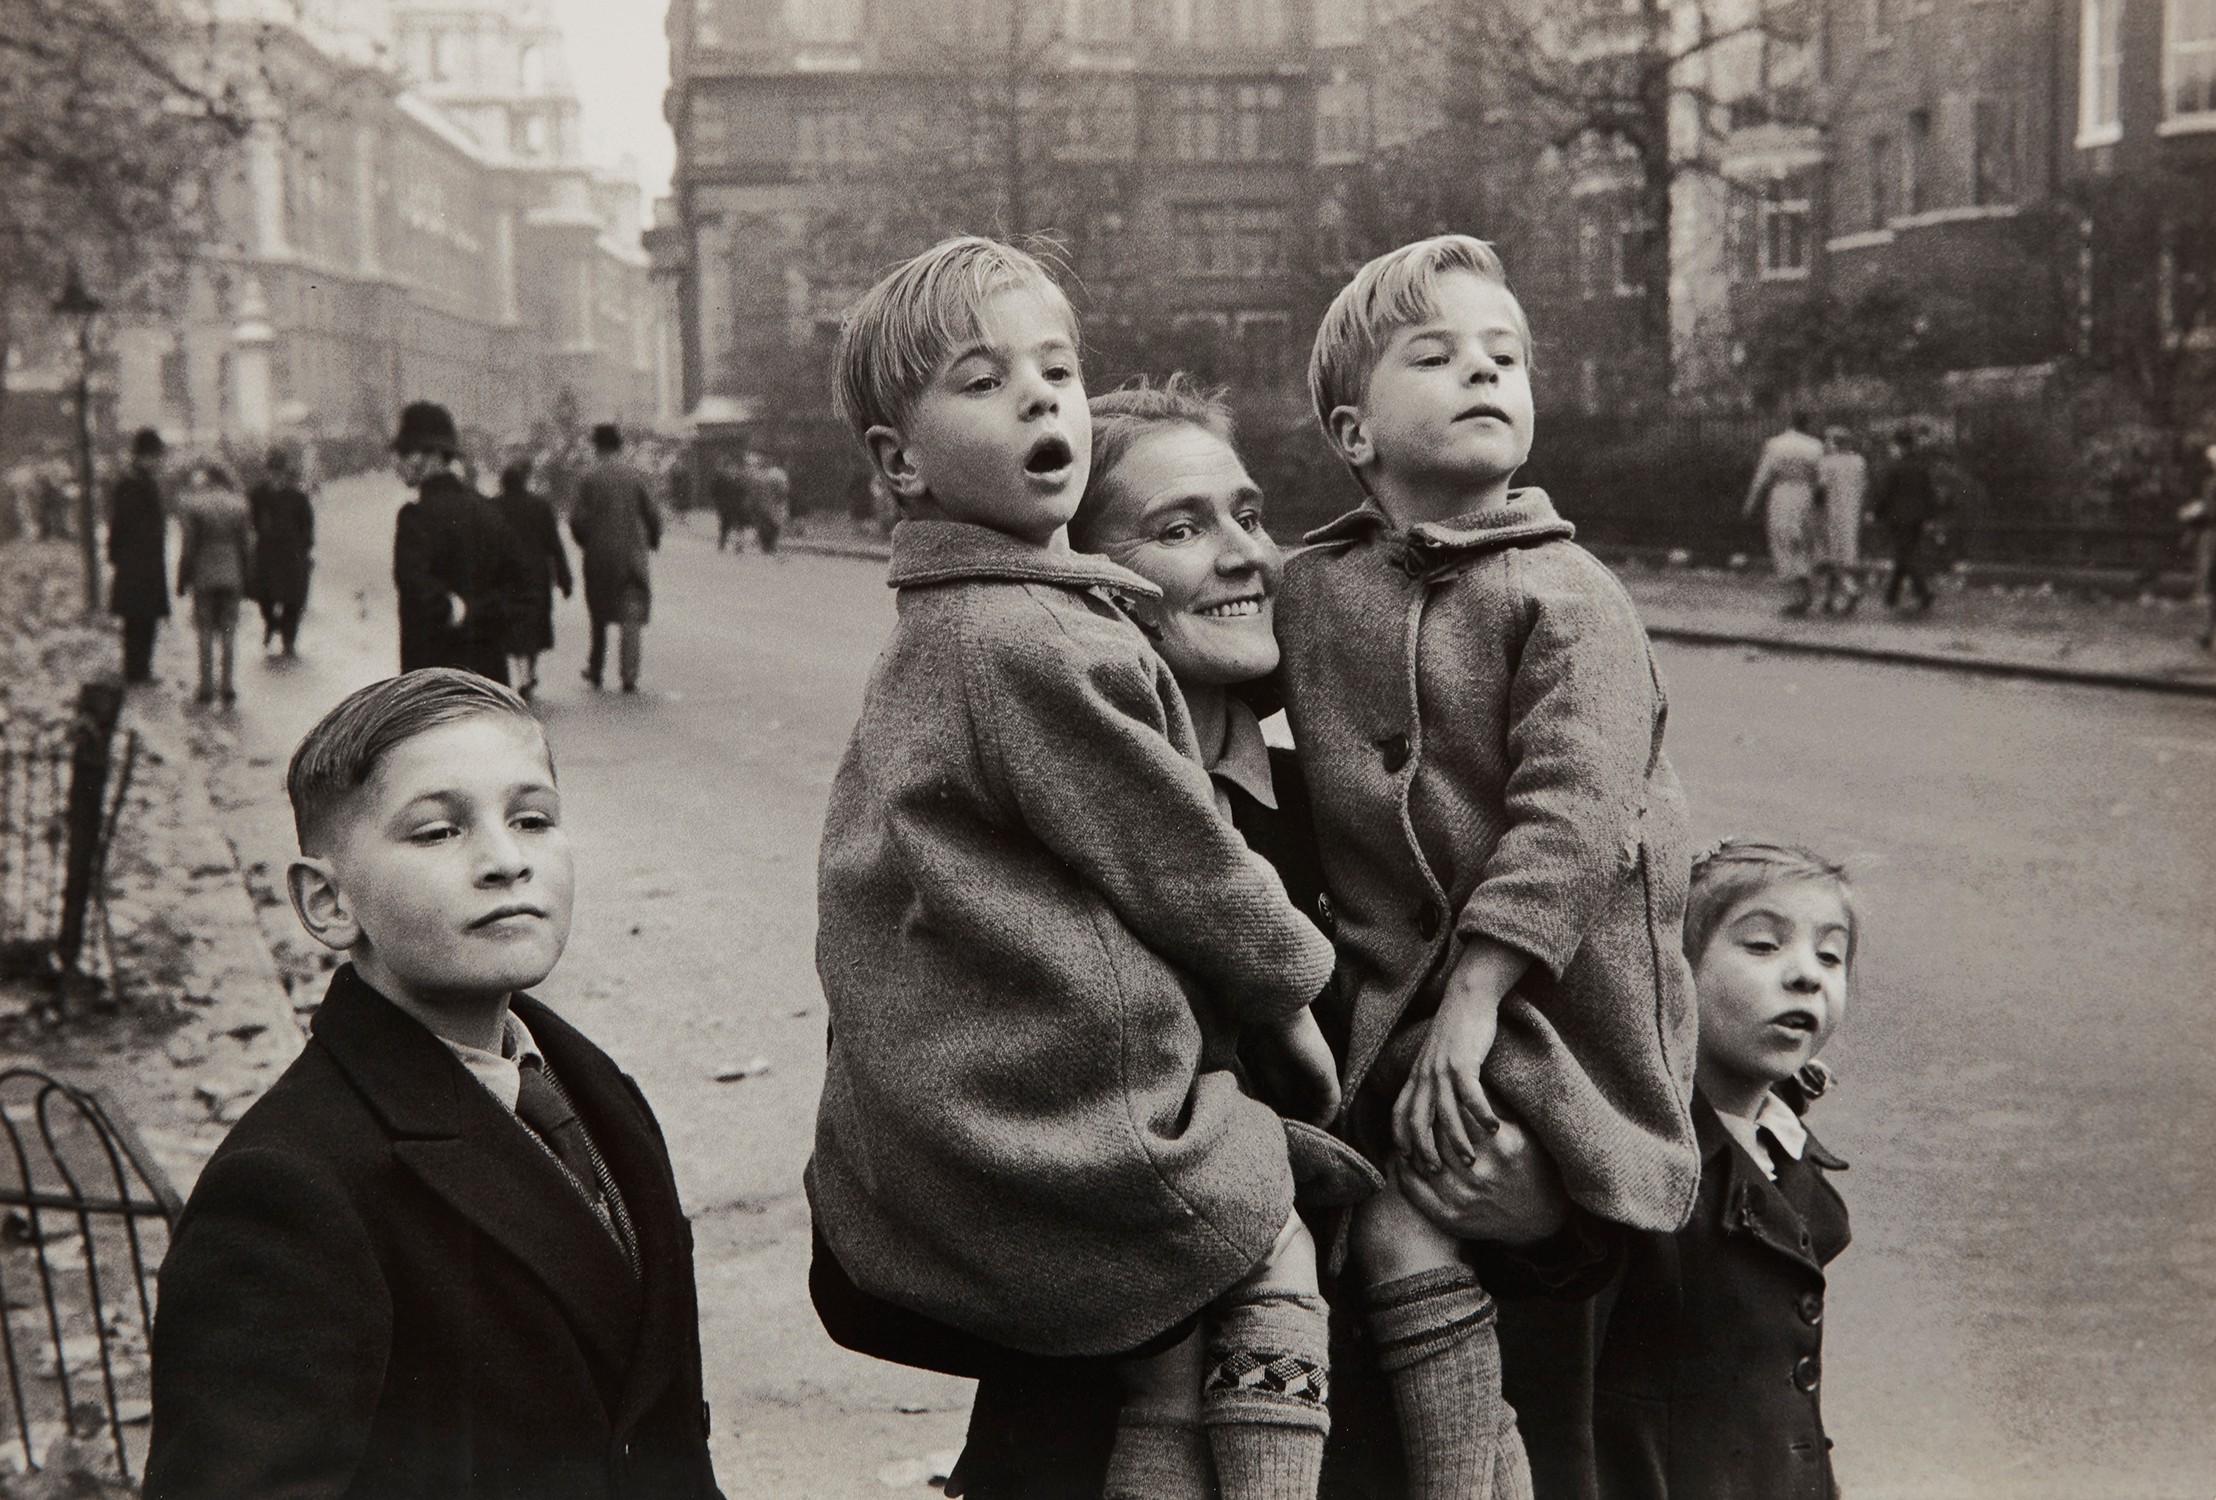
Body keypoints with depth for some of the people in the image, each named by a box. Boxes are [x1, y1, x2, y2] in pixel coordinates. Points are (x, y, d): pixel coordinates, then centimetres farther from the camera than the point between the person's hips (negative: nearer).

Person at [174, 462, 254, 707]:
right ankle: (226, 686, 5)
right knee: (228, 630, 6)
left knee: (205, 632, 4)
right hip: (231, 576, 2)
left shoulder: (190, 504, -6)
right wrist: (247, 577, 12)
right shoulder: (238, 505, 3)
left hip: (203, 576, -2)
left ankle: (207, 687, 3)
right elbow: (247, 546, 5)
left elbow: (188, 546, -7)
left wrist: (183, 579, 0)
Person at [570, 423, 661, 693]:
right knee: (631, 616, -1)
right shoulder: (634, 476, -2)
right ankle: (629, 674, -9)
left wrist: (585, 543, 10)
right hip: (632, 555, 0)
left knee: (599, 615, 16)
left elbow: (579, 520, -9)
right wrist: (651, 542, 17)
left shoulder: (590, 478, -7)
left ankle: (596, 670, 25)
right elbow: (652, 516, 0)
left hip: (599, 555, 0)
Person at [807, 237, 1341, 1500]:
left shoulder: (934, 636, 13)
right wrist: (1289, 987, 6)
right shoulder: (1033, 641, -18)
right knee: (1275, 1250, 10)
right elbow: (1181, 870, -12)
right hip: (1071, 1177, -8)